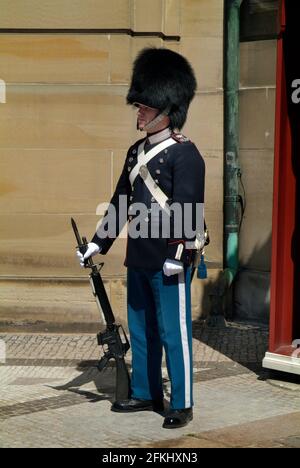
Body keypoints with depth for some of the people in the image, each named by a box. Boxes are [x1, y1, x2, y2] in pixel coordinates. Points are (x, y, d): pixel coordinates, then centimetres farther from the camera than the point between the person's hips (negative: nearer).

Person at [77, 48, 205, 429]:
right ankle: (144, 394, 28)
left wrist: (177, 256, -22)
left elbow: (186, 209, -17)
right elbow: (121, 202, 18)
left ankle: (182, 405, 8)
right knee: (140, 330, 15)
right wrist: (98, 244, 16)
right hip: (138, 260, 8)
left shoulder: (185, 155, -11)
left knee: (174, 333, -1)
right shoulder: (137, 152, 13)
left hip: (169, 263, -8)